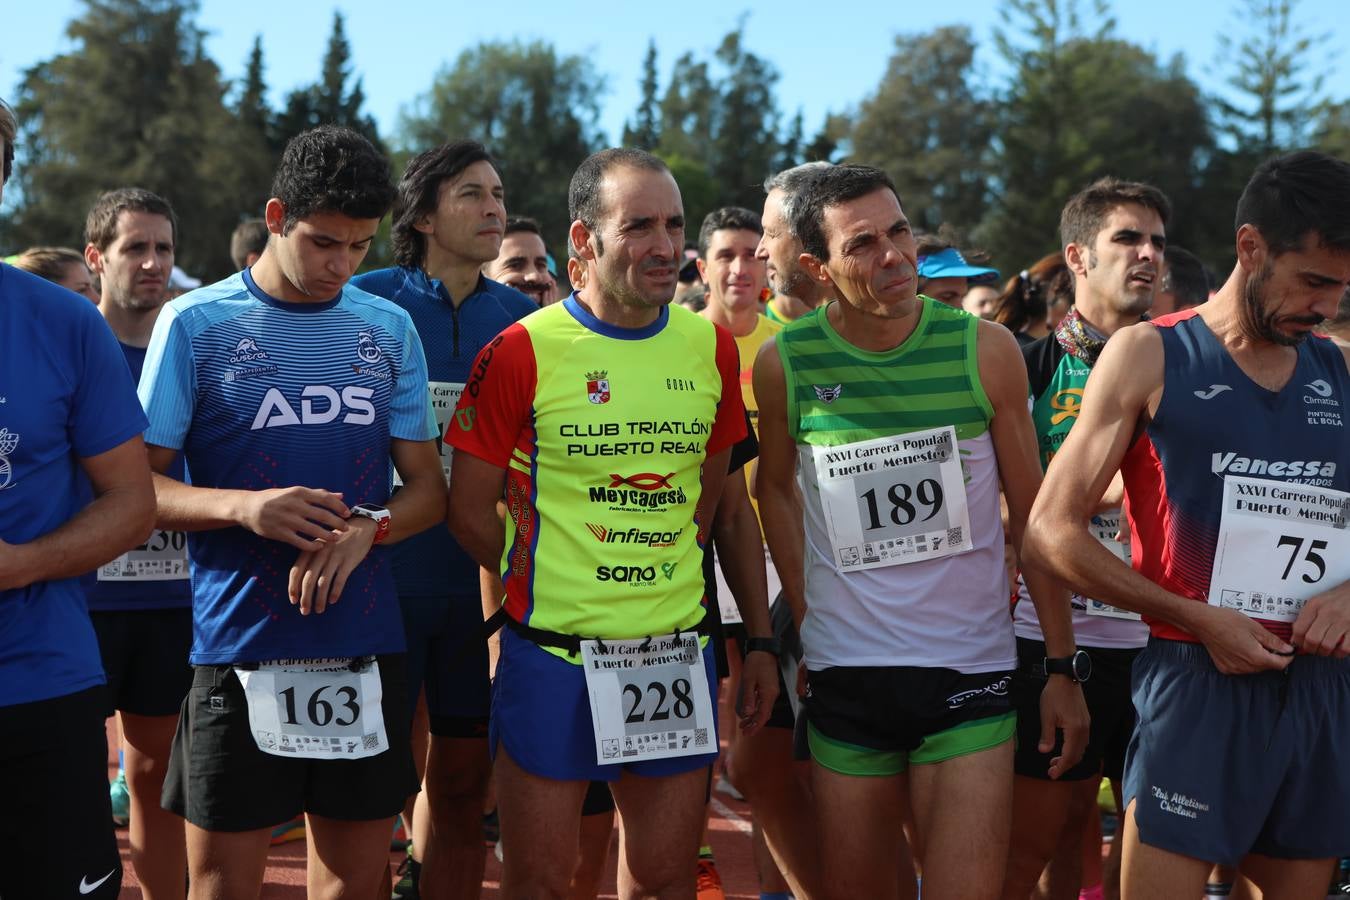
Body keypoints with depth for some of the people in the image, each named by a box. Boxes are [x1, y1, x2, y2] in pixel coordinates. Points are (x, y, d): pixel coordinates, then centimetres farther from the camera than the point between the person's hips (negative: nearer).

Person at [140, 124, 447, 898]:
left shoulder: (390, 329, 9)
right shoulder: (195, 324, -1)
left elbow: (429, 487, 9)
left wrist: (368, 528, -13)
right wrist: (243, 507, -20)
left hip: (367, 649, 3)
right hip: (239, 649, -3)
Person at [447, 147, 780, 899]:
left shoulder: (711, 346, 5)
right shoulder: (524, 352, -9)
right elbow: (472, 512, -2)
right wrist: (553, 583, -3)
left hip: (678, 654, 4)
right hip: (555, 658, -3)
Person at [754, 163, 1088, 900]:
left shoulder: (985, 351, -6)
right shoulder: (785, 364, -5)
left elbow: (1032, 515, 1)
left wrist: (1063, 665, 2)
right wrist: (804, 618, 7)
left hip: (973, 671, -1)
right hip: (844, 673, 1)